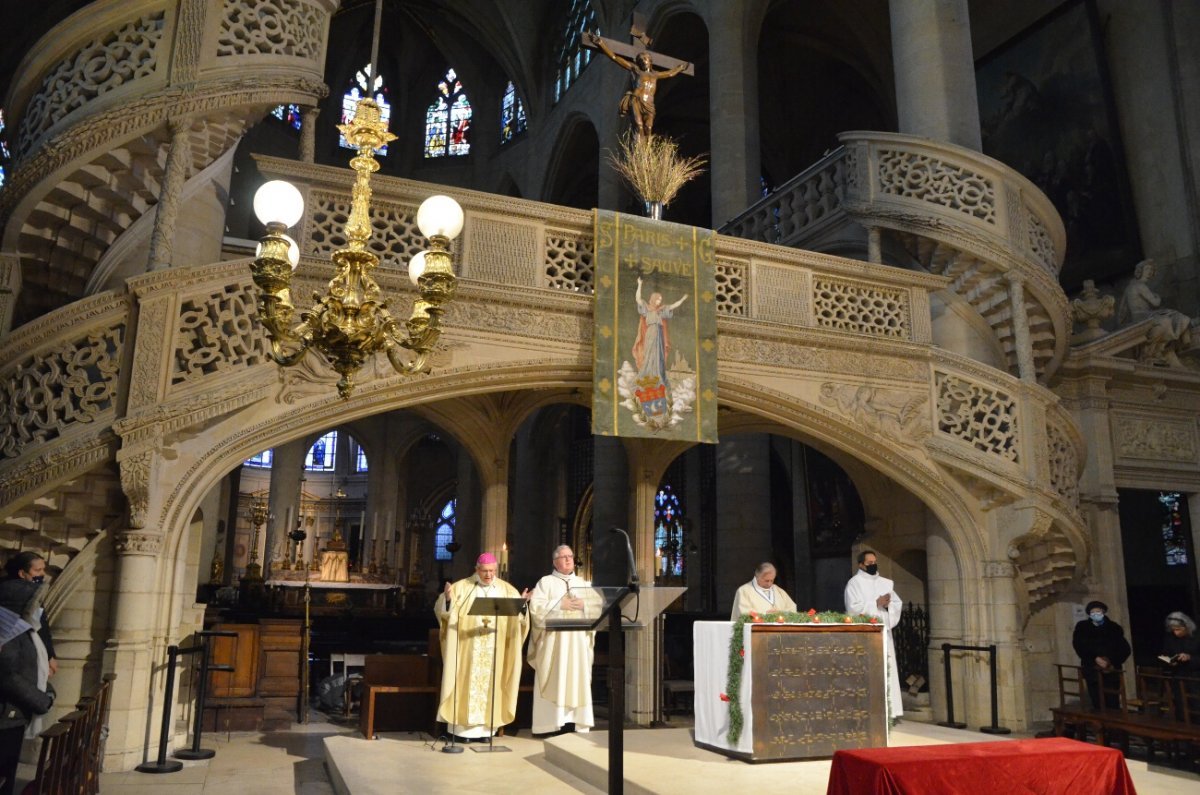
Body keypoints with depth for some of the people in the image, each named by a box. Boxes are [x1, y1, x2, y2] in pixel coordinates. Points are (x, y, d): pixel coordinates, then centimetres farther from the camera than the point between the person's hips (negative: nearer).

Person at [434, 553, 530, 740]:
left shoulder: (507, 590, 7)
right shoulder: (462, 587, 0)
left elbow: (519, 618, 4)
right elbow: (442, 610, -5)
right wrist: (448, 598, -26)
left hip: (495, 651, 2)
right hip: (467, 648, -2)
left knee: (489, 686, 4)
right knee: (467, 684, -3)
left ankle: (485, 728, 11)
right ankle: (462, 727, 4)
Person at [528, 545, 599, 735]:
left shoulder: (584, 584, 17)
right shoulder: (546, 582, 5)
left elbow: (599, 606, 7)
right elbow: (535, 607, -8)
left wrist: (583, 605, -10)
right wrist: (559, 604, -13)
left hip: (579, 642, 4)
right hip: (554, 641, -3)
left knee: (578, 681, 0)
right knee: (554, 682, -6)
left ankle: (579, 725, 2)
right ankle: (552, 725, -4)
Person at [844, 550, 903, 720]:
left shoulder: (886, 583, 17)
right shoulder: (854, 583, -1)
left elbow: (898, 603, 12)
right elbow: (853, 607, -11)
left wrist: (888, 604, -9)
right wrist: (877, 603, -12)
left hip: (883, 631, 5)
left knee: (887, 669, 3)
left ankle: (890, 710, 7)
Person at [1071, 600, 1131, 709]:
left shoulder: (1114, 628, 6)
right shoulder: (1082, 627, 5)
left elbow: (1125, 649, 8)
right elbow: (1079, 646, -1)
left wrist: (1112, 662, -4)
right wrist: (1095, 659, -12)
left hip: (1111, 670, 0)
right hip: (1092, 670, 0)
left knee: (1113, 703, -4)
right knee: (1097, 703, -4)